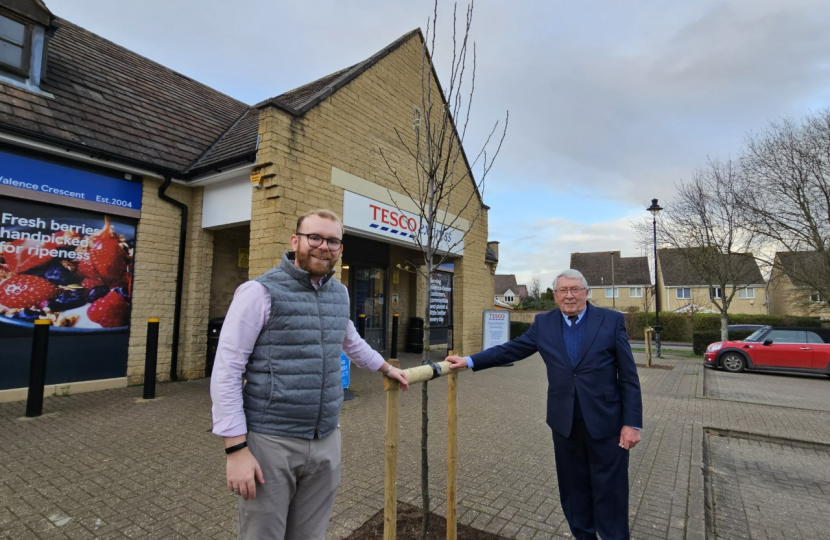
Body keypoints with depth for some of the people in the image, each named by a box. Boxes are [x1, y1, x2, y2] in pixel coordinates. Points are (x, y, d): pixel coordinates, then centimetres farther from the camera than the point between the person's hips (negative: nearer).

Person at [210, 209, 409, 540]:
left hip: (327, 441, 5)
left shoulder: (340, 293, 7)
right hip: (270, 442, -5)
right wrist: (236, 448, -15)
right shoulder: (261, 291, -11)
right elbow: (226, 371, -12)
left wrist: (386, 368, 36)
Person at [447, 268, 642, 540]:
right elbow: (510, 349, 1)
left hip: (605, 422, -2)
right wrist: (469, 361, -6)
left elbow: (629, 377, -5)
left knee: (610, 493, 11)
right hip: (565, 423, 3)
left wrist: (632, 423, -9)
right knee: (574, 490, 17)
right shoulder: (543, 323, 1)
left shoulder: (611, 320, -5)